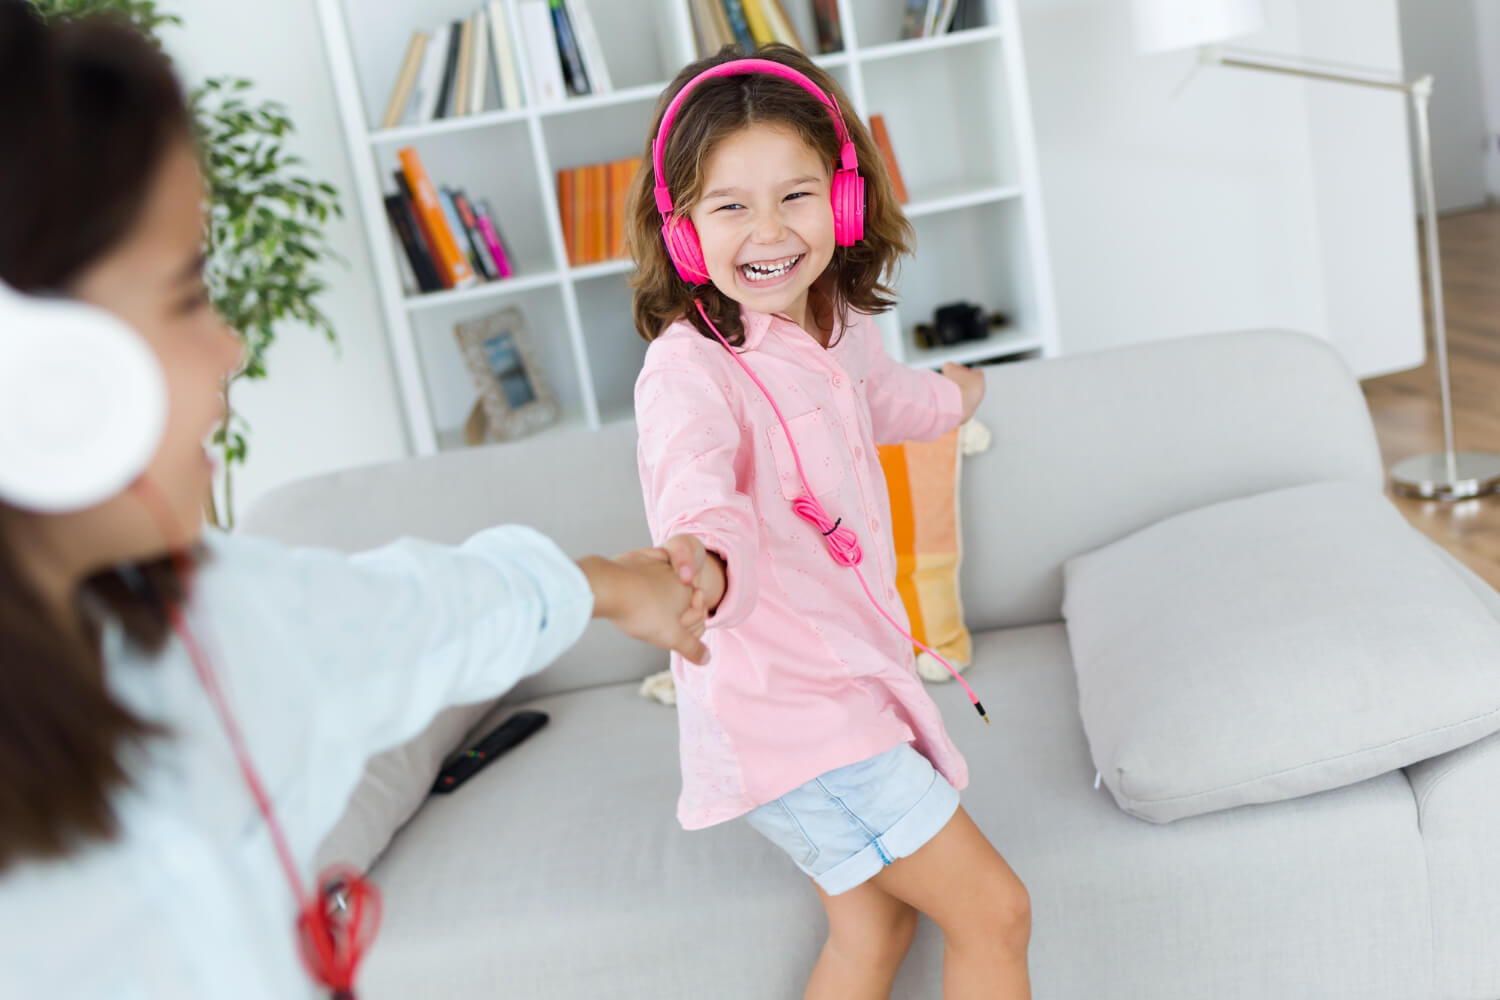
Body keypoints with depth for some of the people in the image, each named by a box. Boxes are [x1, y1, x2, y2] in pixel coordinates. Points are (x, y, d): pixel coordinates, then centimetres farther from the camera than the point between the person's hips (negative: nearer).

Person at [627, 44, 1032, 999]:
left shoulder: (837, 328, 5)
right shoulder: (690, 367, -22)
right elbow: (696, 478, -43)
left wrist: (950, 395, 51)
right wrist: (702, 561, -67)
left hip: (849, 674, 9)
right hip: (782, 705, -9)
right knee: (994, 911, -3)